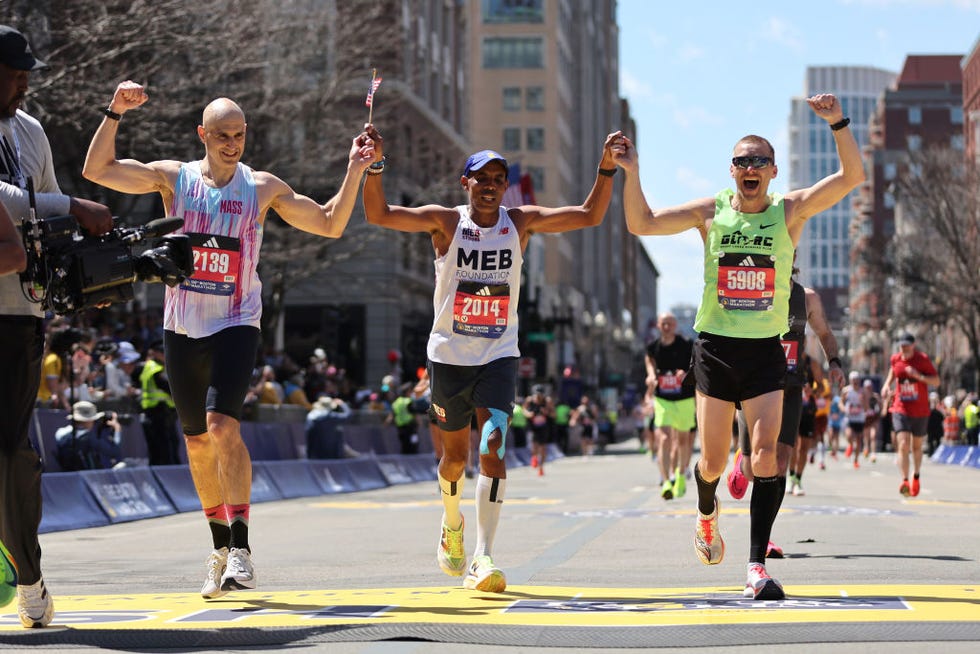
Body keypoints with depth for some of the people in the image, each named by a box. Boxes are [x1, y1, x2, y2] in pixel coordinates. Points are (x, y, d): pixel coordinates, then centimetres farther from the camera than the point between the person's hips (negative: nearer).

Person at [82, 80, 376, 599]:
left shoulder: (263, 188, 0)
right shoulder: (173, 178, 0)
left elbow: (330, 225, 5)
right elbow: (95, 170, -6)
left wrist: (353, 174, -7)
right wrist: (115, 112, -16)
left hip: (235, 326, -2)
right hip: (182, 327, 2)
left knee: (223, 426, -21)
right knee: (198, 440, 9)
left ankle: (241, 549, -19)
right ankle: (220, 546, 24)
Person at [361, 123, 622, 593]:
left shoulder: (521, 222, -1)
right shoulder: (445, 222, -7)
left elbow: (590, 216, -1)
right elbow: (378, 214, -15)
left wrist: (606, 168, -14)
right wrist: (375, 166, -29)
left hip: (499, 355, 0)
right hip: (449, 355, 0)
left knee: (492, 449, -17)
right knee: (456, 454, 13)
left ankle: (481, 559, -20)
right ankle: (452, 524, 44)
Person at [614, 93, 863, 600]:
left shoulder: (791, 211, -1)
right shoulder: (711, 212, 1)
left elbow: (851, 177, -12)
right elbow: (641, 224, 0)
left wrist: (838, 124, -26)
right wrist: (631, 173, -14)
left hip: (765, 350, -1)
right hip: (715, 348, 1)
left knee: (765, 452, -15)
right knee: (713, 461, 6)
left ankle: (757, 567, -15)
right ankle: (706, 516, 41)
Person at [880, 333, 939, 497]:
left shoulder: (923, 359, -9)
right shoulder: (895, 359, 0)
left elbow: (936, 381, -10)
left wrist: (919, 376, -25)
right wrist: (886, 386, 4)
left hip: (920, 411, -1)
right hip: (901, 410, 1)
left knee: (916, 446, 15)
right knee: (903, 445, -17)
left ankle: (916, 477, 37)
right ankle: (905, 481, -22)